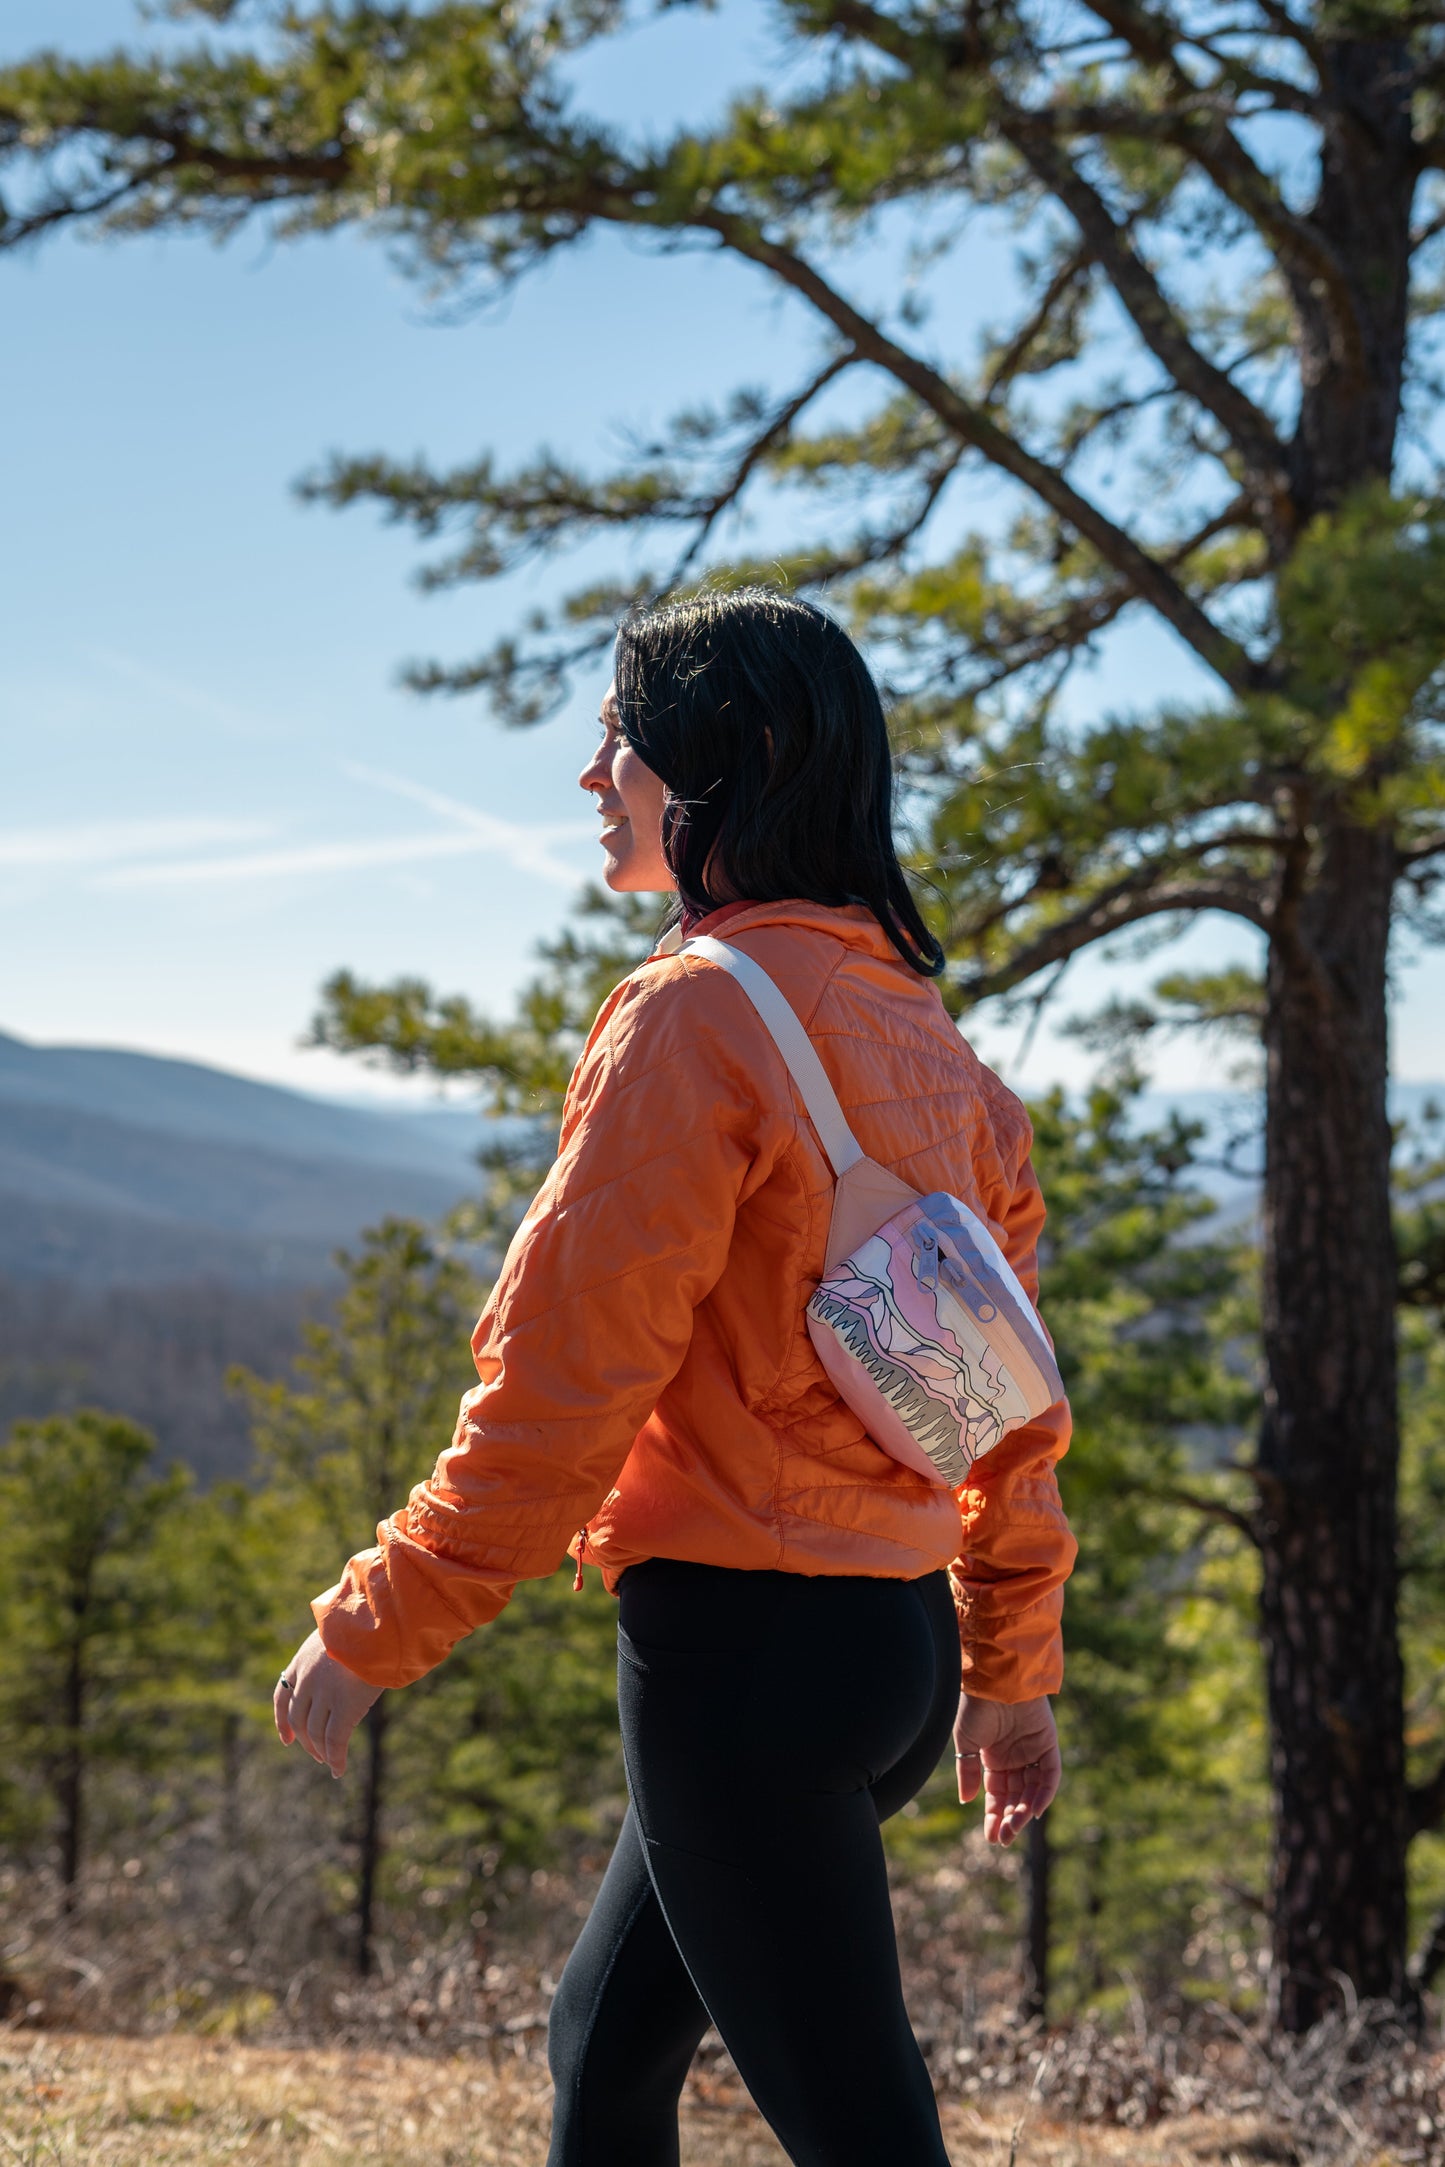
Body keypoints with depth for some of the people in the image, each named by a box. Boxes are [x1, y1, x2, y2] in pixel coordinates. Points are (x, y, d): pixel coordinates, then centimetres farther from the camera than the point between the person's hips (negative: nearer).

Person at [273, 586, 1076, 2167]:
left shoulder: (698, 1011, -15)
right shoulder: (910, 1019, 11)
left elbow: (561, 1387, -17)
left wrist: (366, 1632, -8)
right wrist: (1011, 1670, 22)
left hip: (743, 1636, -9)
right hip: (896, 1628, 9)